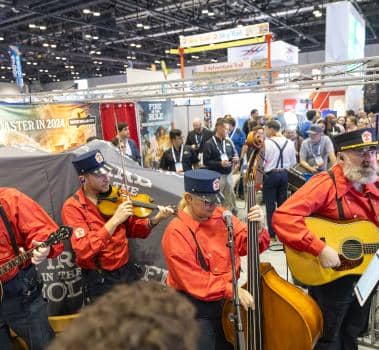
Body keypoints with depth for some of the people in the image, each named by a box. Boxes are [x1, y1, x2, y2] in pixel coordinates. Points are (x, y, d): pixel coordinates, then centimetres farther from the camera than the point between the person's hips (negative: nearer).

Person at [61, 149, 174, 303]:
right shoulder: (72, 207, -15)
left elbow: (132, 229, 6)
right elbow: (83, 250, -26)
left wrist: (155, 220, -12)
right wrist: (115, 220, -32)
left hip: (127, 271, 5)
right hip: (99, 280, -4)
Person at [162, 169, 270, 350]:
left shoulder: (220, 215, -4)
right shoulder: (176, 234, -19)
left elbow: (247, 245, -2)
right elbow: (193, 282, -19)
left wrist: (258, 228, -21)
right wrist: (232, 290, -25)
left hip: (226, 299, 5)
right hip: (196, 306, -4)